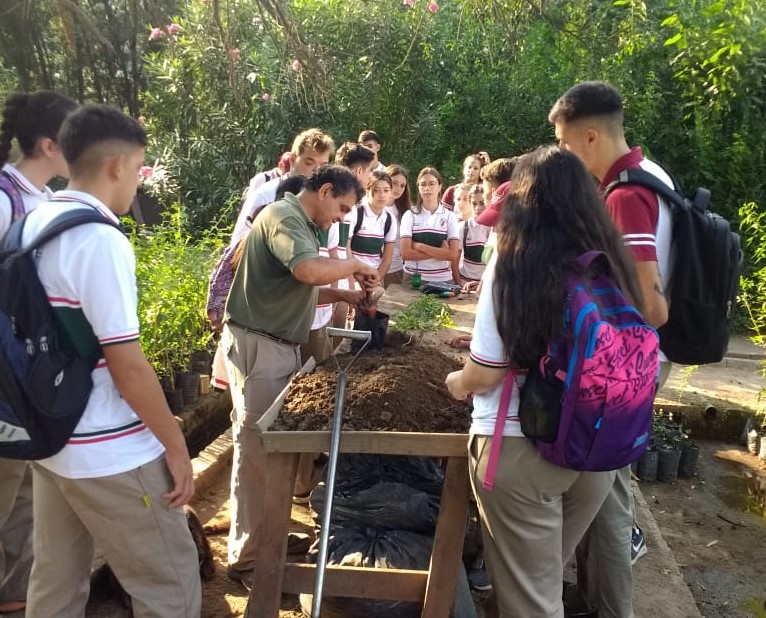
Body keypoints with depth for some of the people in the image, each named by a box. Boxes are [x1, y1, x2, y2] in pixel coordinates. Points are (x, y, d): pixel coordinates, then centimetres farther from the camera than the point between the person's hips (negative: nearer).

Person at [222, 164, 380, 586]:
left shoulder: (301, 225, 19)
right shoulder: (283, 215, -12)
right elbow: (309, 270, -29)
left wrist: (344, 295, 9)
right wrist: (353, 265, -12)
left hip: (281, 346, 10)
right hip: (258, 346, -10)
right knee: (257, 448, -4)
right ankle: (247, 559, 6)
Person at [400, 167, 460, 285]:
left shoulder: (450, 216, 3)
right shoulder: (410, 215, 1)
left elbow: (453, 255, -8)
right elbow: (406, 253, -8)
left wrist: (419, 246, -11)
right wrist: (440, 252, -12)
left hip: (443, 280, 1)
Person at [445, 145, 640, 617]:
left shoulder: (512, 266, -16)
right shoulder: (611, 266, -1)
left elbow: (484, 374, -14)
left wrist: (457, 382, 9)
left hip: (521, 447, -5)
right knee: (548, 573, 27)